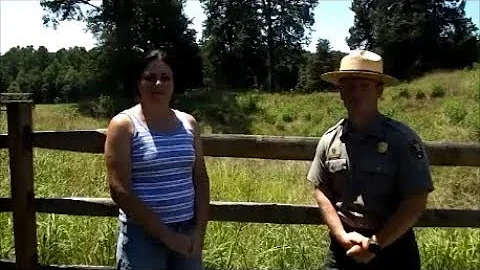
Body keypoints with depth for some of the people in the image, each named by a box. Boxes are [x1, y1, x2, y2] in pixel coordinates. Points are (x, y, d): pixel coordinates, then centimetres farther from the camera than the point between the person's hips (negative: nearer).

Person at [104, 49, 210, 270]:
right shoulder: (123, 125, -8)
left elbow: (200, 179, 8)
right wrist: (166, 235, -14)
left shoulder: (188, 123, 5)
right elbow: (120, 191, -14)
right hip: (142, 235, -4)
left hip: (187, 233, 4)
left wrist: (200, 230, -2)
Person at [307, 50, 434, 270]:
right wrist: (342, 235, -11)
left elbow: (416, 201, -14)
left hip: (392, 245, -2)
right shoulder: (329, 139, -3)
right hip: (344, 245, 3)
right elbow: (321, 191, 1)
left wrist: (375, 243, -16)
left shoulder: (403, 139, -13)